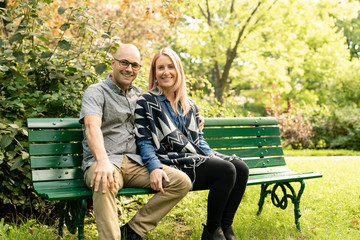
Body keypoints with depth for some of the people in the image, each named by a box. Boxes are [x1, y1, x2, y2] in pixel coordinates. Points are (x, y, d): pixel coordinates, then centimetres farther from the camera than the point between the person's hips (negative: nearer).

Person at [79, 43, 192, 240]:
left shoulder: (139, 94, 21)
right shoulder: (96, 92, 0)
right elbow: (92, 127, -19)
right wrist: (103, 161, -37)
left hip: (135, 163, 6)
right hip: (104, 162, -6)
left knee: (182, 182, -13)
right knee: (104, 182, -40)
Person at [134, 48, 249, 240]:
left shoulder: (189, 105, 20)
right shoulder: (146, 103, 1)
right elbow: (144, 142, -6)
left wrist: (213, 156, 3)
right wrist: (155, 168, -22)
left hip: (198, 159, 7)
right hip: (174, 163, -7)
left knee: (241, 168, -17)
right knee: (226, 170, -26)